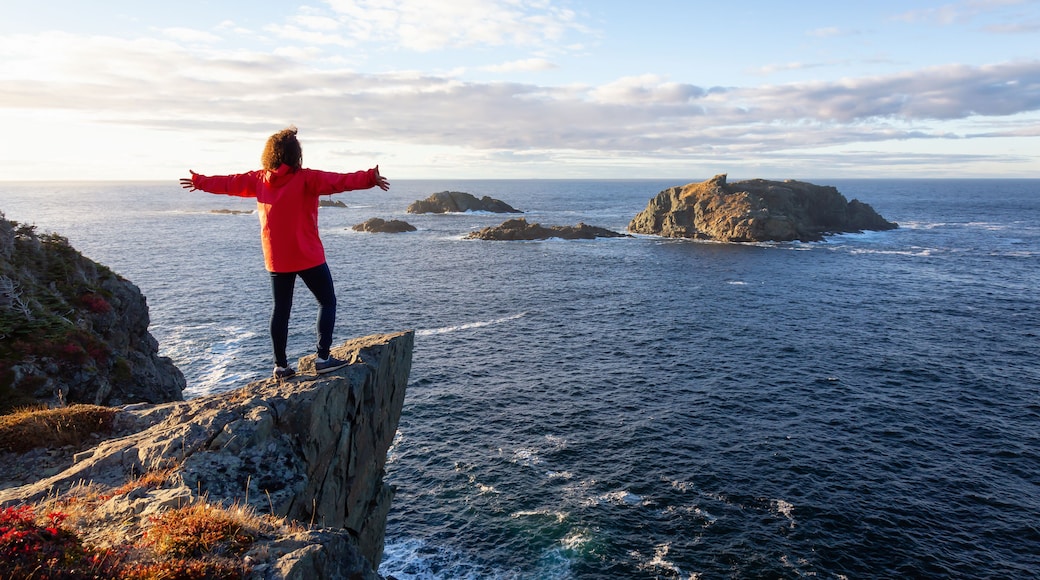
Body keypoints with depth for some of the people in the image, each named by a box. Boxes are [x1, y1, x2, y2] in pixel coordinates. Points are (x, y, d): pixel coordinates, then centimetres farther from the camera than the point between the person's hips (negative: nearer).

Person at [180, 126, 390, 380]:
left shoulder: (258, 180, 6)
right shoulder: (305, 179, -11)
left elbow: (228, 183, 19)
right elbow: (337, 181, -26)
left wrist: (199, 181, 36)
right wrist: (369, 178, -36)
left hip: (276, 259, 5)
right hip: (307, 257, -5)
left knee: (281, 309, 13)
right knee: (327, 302, 7)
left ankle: (281, 365, 16)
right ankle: (323, 358, 0)